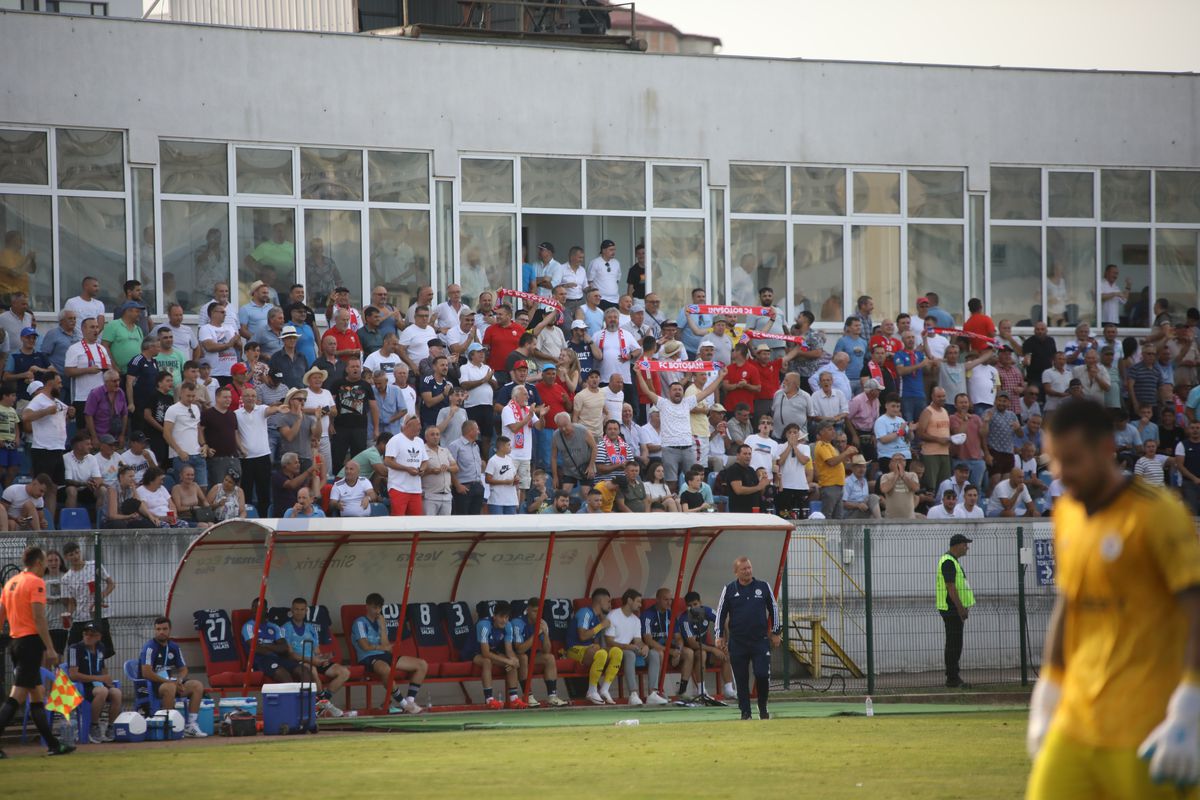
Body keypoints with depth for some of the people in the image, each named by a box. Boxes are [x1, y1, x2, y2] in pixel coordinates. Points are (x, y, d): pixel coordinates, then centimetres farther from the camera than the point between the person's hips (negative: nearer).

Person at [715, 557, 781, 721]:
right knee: (741, 679, 2)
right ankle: (745, 712, 11)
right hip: (737, 642, 0)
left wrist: (775, 633, 13)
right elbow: (721, 613, 8)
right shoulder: (729, 590, 4)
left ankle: (763, 709, 14)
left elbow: (774, 609, 14)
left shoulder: (764, 587, 5)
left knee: (762, 675, -8)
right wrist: (719, 636, 3)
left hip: (760, 640, 0)